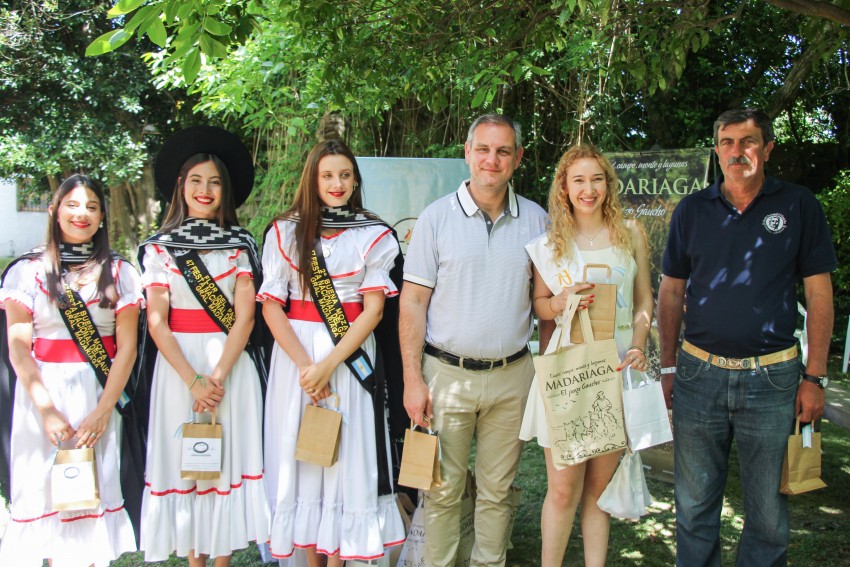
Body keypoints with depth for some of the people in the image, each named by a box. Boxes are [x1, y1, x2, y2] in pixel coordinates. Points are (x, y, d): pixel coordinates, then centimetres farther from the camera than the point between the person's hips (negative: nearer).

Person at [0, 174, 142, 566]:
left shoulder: (118, 272, 6)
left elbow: (127, 347, 0)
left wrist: (104, 409, -9)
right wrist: (46, 409, -11)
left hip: (100, 395, 0)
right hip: (43, 392, 0)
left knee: (95, 487, 2)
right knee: (49, 488, 1)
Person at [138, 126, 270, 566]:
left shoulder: (240, 244, 5)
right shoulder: (159, 247, 4)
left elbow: (245, 315, -2)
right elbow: (156, 321, -2)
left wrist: (218, 376, -13)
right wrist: (192, 379, -12)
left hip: (231, 362, 0)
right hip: (178, 363, 0)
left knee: (228, 457, 2)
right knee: (185, 459, 4)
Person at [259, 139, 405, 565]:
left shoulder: (374, 235, 2)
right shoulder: (284, 231, 4)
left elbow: (374, 308, -5)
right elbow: (270, 306, -1)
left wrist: (329, 365, -14)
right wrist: (304, 364, -12)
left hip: (351, 354, -1)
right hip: (295, 353, 1)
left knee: (346, 453, 2)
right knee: (301, 453, 5)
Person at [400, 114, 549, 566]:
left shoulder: (536, 220, 5)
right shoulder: (436, 217, -2)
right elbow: (413, 302, -4)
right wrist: (412, 379, -9)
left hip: (511, 376, 2)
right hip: (447, 374, -2)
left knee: (498, 489, 13)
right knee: (443, 488, 7)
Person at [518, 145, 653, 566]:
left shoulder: (631, 233, 7)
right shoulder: (549, 242, 3)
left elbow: (644, 301, 11)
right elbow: (538, 305, 10)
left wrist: (638, 346, -5)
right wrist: (562, 302, -12)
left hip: (617, 367, 2)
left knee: (599, 487, 11)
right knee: (563, 490, 1)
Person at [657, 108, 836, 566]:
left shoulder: (798, 206, 1)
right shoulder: (692, 211, 5)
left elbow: (819, 294, 1)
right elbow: (671, 292, 9)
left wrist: (815, 377, -4)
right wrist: (668, 368, 5)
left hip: (772, 377, -1)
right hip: (699, 374, 2)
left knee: (768, 508, 9)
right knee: (694, 504, 11)